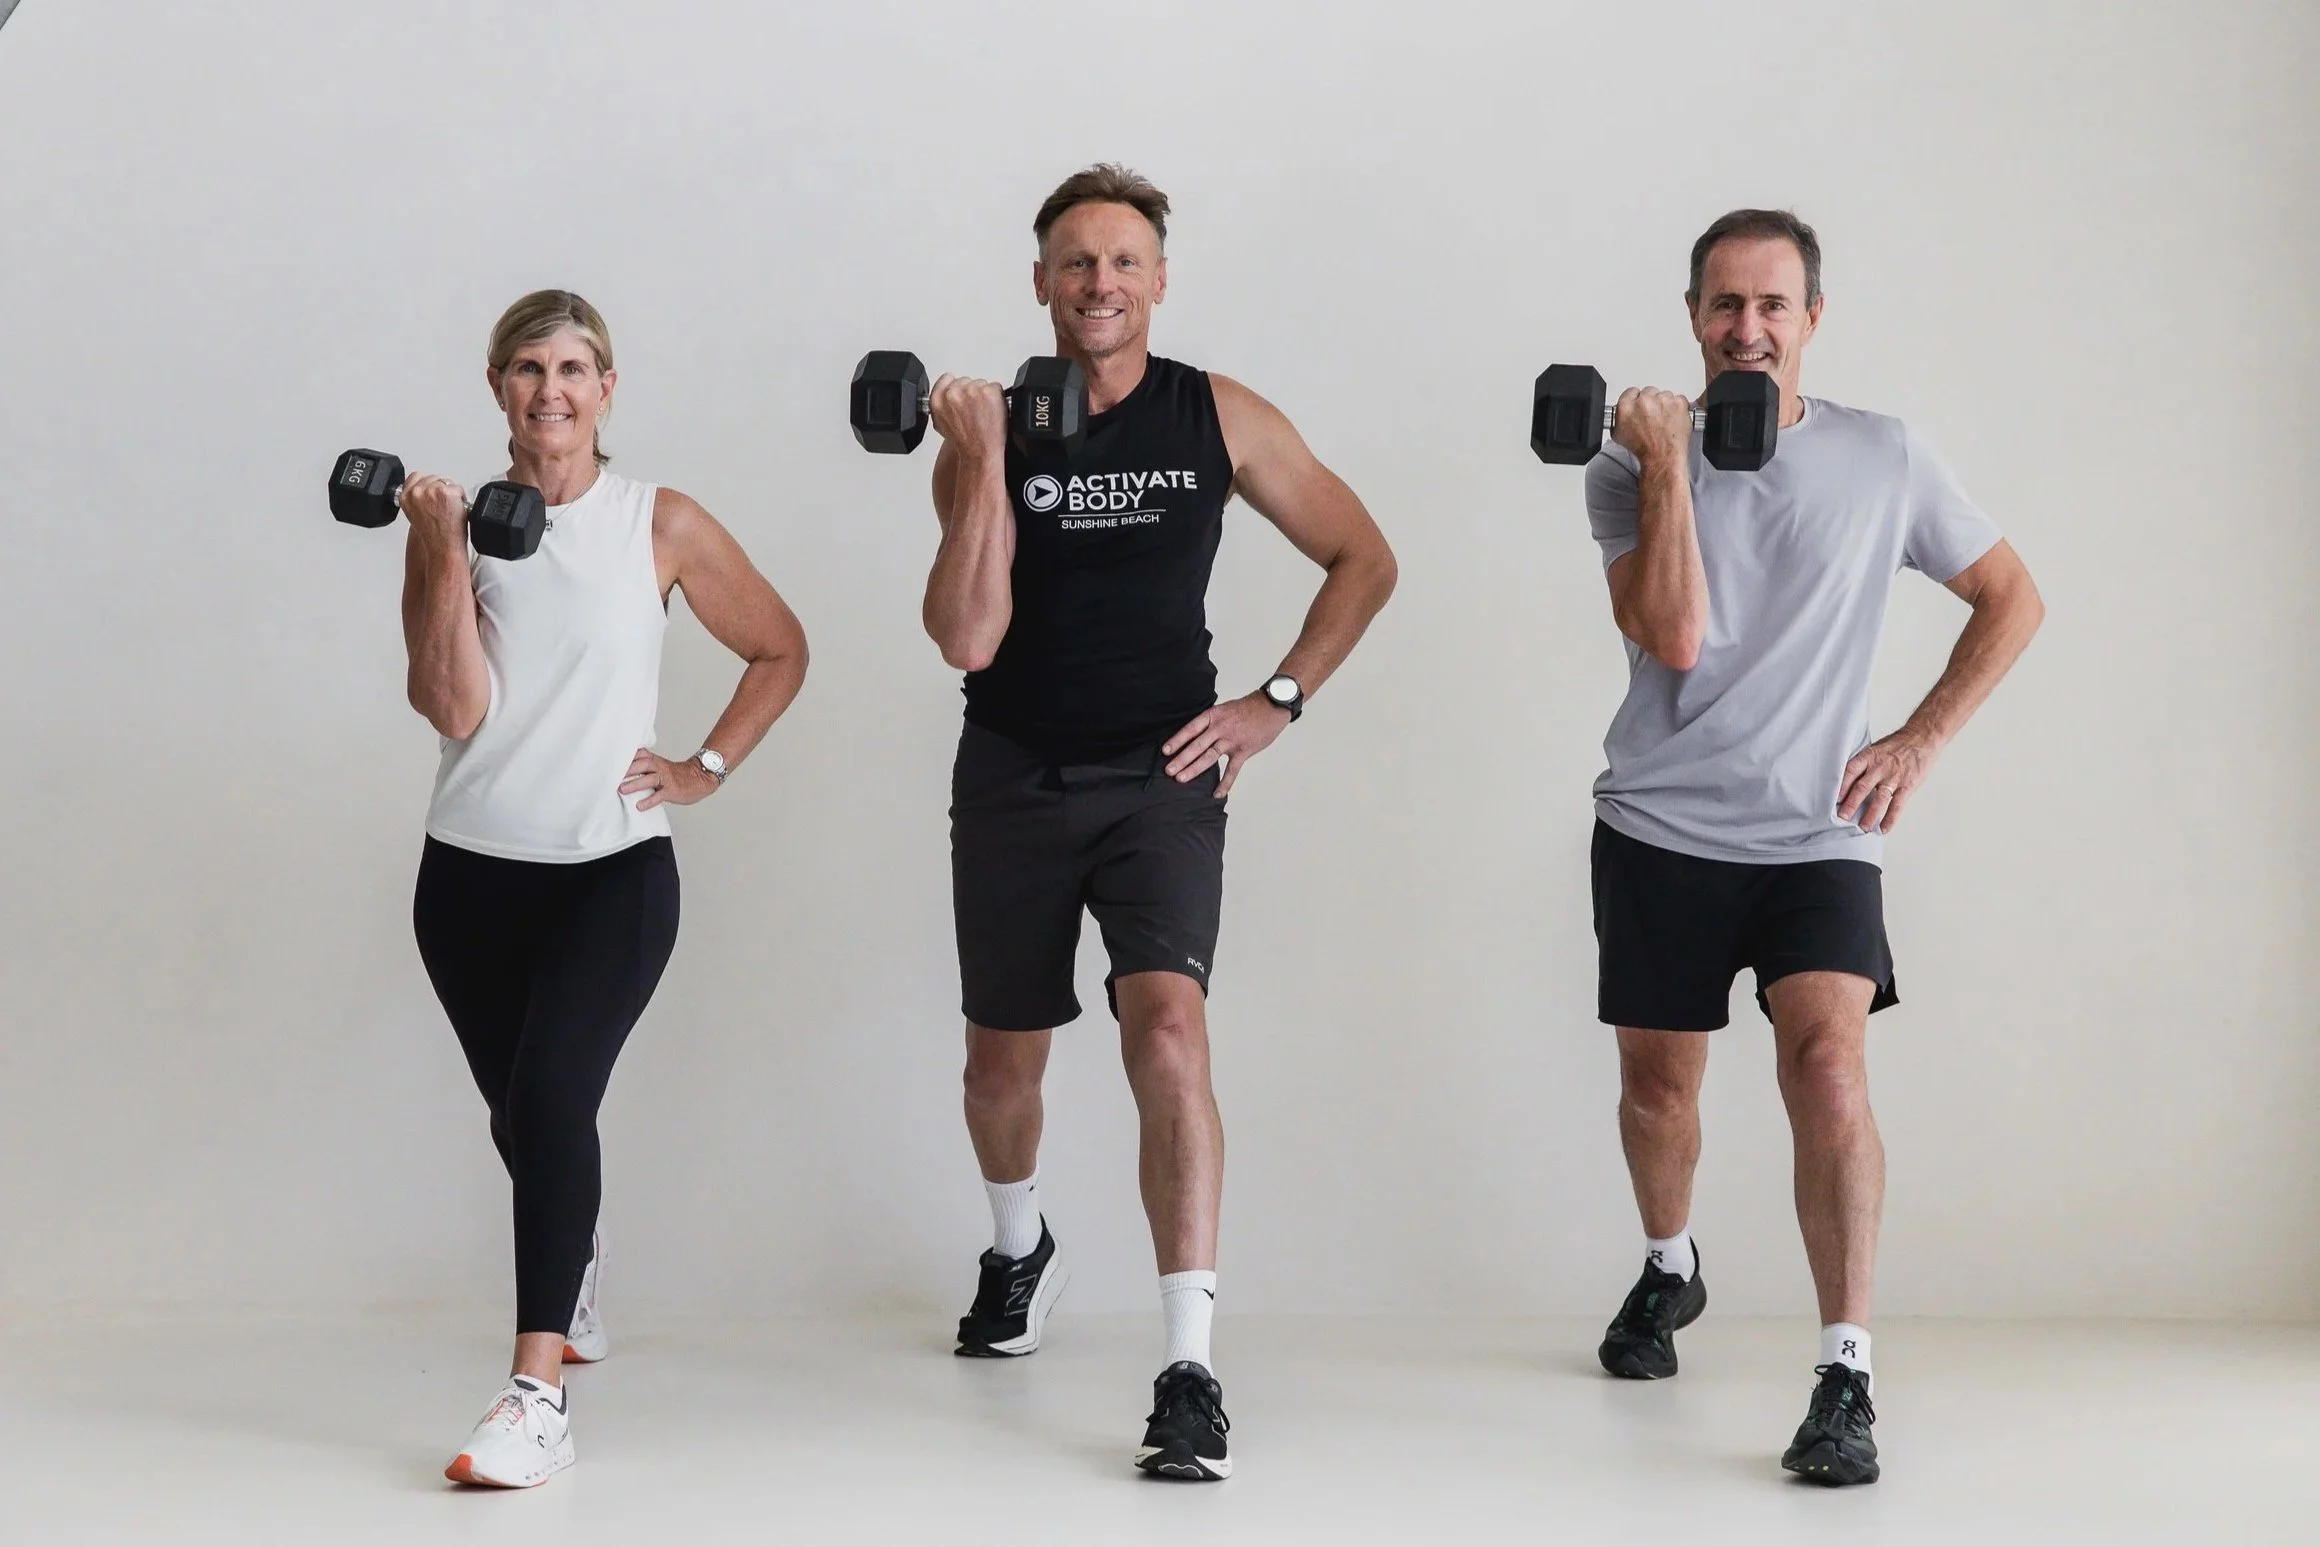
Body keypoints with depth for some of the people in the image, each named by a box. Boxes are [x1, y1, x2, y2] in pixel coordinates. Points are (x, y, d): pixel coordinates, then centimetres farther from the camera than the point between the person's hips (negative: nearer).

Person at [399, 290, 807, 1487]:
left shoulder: (661, 526, -1)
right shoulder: (459, 524, 0)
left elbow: (779, 649, 10)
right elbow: (455, 707, -10)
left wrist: (706, 768, 2)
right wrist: (446, 557, -17)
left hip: (613, 866, -3)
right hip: (472, 871, 3)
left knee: (550, 1091, -23)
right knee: (522, 1115, 17)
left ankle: (538, 1398, -26)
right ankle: (572, 1281, 49)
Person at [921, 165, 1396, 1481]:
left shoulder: (1222, 419, -4)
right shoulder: (991, 427, -5)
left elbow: (1364, 559, 6)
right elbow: (968, 637, -16)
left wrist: (1277, 704, -2)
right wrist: (985, 459, -21)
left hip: (1162, 776, -2)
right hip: (1015, 779, 2)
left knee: (1168, 1028, -22)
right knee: (1005, 1053, 17)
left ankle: (1192, 1367, -23)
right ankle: (1020, 1251, 50)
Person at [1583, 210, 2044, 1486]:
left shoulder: (1882, 460, 1)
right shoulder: (1633, 462, -1)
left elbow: (2011, 599, 11)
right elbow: (1674, 636, -15)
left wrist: (1922, 739, 1)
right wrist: (1670, 468, -19)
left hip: (1815, 836, -1)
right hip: (1661, 828, 1)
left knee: (1828, 1060, -22)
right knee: (1657, 1078, 14)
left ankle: (1846, 1378, -20)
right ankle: (1669, 1270, 45)